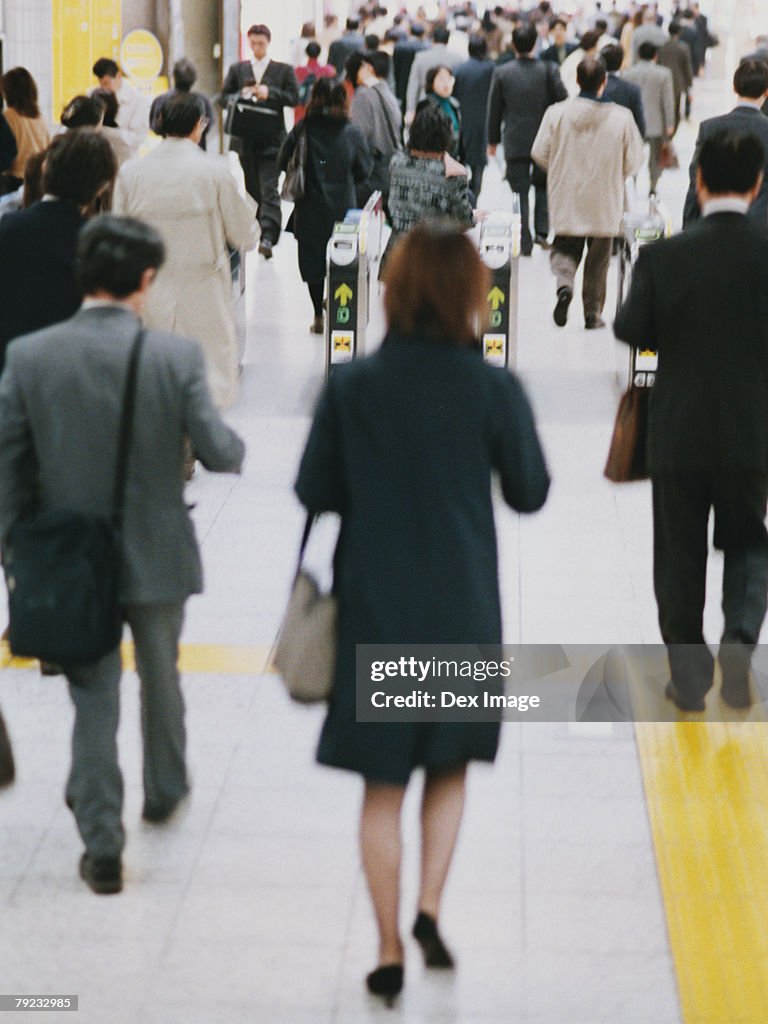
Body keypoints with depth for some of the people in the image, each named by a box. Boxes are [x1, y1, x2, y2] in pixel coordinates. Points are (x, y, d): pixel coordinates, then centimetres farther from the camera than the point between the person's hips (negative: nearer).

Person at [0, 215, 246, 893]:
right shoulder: (177, 356, -16)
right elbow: (218, 452, -15)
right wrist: (236, 447, 10)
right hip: (157, 552, 0)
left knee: (93, 698, 10)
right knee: (160, 678, 24)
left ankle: (102, 842, 8)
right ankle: (164, 790, 45)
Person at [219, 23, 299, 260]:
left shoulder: (283, 70, 5)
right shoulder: (237, 69, 12)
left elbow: (294, 98, -1)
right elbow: (223, 98, 10)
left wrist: (270, 93, -15)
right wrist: (240, 96, -11)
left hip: (272, 140, -4)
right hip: (245, 139, 4)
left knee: (269, 189, -13)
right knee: (252, 188, 12)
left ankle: (268, 237, -22)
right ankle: (258, 230, 27)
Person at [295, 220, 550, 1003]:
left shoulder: (351, 387, -9)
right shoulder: (494, 390, -11)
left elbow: (314, 492, -2)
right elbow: (528, 493, 0)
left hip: (375, 607, 0)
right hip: (462, 610, 0)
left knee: (382, 785, 11)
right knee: (449, 768, 20)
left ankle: (389, 951, 12)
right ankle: (428, 906, 3)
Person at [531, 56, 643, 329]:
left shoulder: (556, 113, -10)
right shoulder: (621, 117, -13)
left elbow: (539, 153, -5)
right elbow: (633, 162, -7)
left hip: (566, 201, 0)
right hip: (605, 204, 0)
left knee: (565, 248, 16)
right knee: (598, 260, 14)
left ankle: (564, 283, -13)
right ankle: (593, 313, 21)